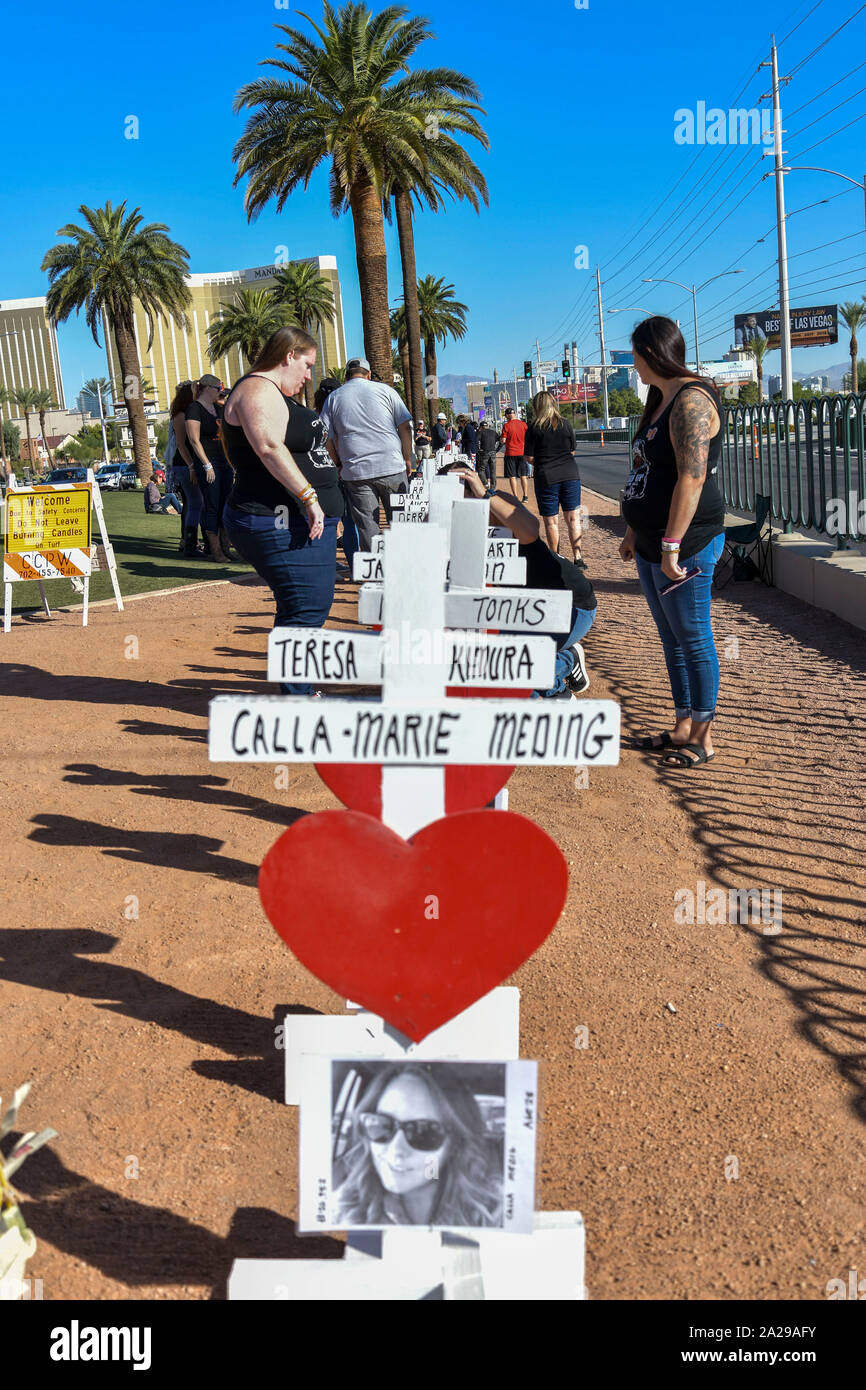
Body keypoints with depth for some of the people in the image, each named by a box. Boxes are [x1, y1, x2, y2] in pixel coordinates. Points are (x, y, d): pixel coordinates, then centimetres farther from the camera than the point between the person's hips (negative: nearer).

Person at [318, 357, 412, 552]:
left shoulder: (333, 398, 9)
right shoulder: (385, 390, 6)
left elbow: (327, 439, 7)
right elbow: (405, 426, 4)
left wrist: (339, 466, 16)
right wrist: (407, 459, 12)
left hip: (355, 472, 1)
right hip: (392, 468, -1)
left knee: (367, 528, 1)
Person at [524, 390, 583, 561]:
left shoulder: (534, 428, -6)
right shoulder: (565, 424, 4)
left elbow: (529, 458, -4)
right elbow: (572, 451, 12)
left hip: (546, 478, -3)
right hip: (570, 475, 3)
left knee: (551, 521, 5)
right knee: (573, 518, 6)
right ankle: (577, 556, 1)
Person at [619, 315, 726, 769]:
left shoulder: (691, 400, -15)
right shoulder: (661, 399, 16)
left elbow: (692, 477, -24)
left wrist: (672, 544, -26)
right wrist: (635, 532, 23)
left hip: (686, 543, -10)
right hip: (654, 543, 10)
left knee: (693, 639, -1)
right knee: (672, 638, 15)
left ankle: (702, 737, 9)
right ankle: (682, 727, 26)